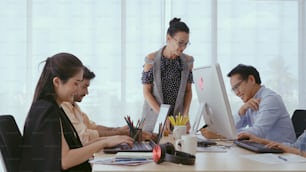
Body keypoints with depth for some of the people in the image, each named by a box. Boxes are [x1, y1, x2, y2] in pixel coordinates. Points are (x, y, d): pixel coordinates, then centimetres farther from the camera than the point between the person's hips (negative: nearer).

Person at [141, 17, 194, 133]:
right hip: (154, 118, -2)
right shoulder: (151, 60, -9)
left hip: (177, 119, 3)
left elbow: (188, 90, 6)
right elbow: (146, 92, -8)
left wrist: (186, 114, -7)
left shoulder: (188, 61, 0)